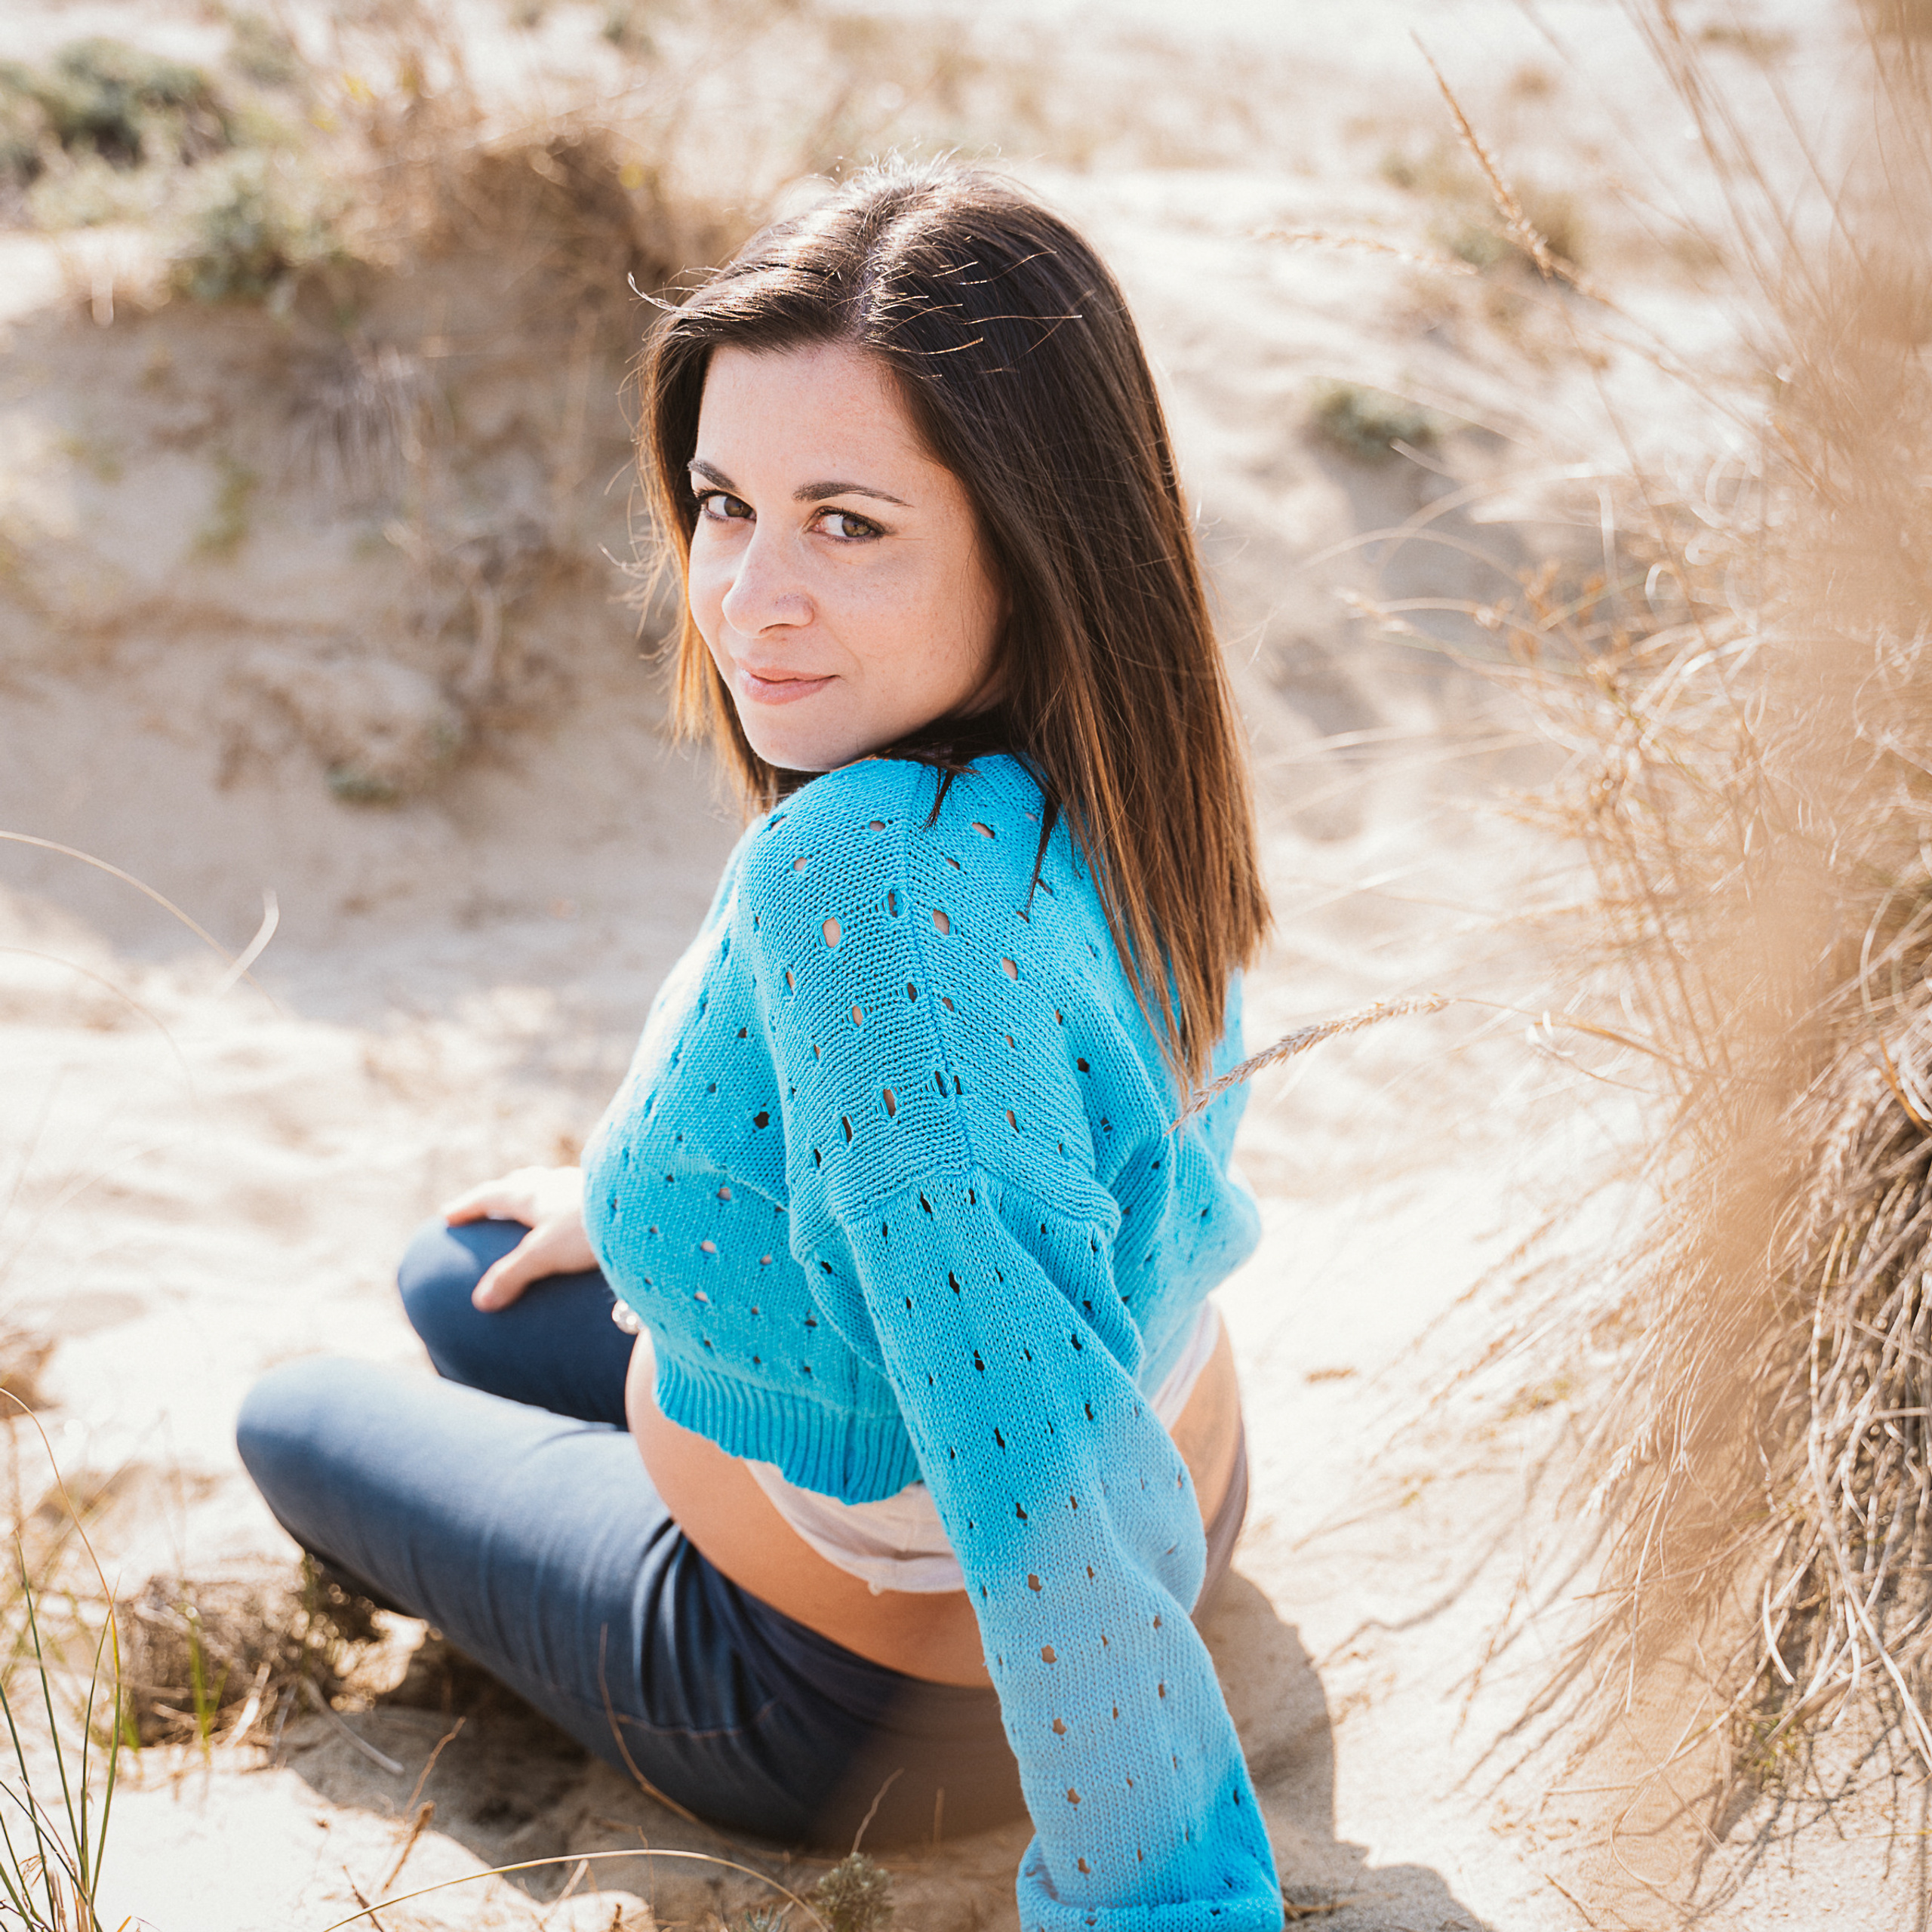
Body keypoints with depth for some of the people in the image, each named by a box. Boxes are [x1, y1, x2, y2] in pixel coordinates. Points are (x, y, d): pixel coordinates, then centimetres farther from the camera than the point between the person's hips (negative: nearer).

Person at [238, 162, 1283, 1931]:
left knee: (294, 1416, 21)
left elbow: (1047, 1479, -44)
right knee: (461, 1284, 29)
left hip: (868, 1707, -6)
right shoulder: (1096, 774, -15)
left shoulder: (860, 881, -43)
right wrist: (643, 1194, 22)